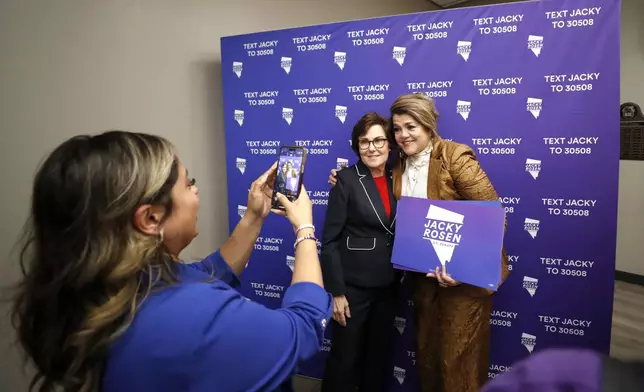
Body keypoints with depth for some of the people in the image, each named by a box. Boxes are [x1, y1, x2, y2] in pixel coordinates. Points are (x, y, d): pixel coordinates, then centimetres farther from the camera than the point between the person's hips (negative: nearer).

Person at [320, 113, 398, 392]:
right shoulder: (347, 180, -12)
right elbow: (330, 240, -13)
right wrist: (335, 291, -16)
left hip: (387, 285, 5)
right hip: (353, 285, -5)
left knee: (379, 356, 20)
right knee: (344, 358, 8)